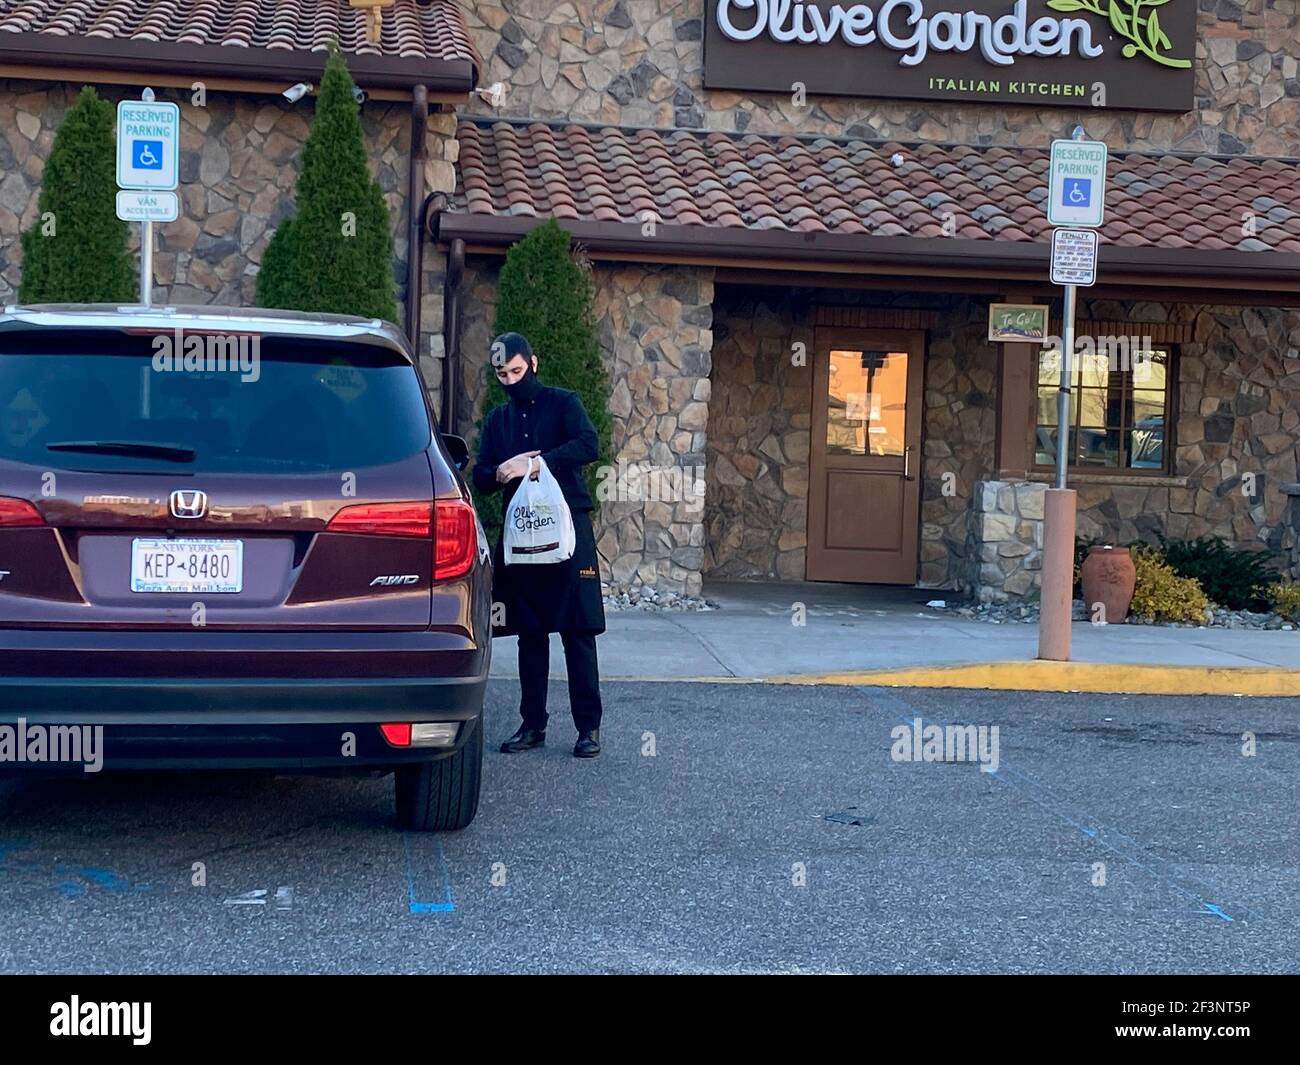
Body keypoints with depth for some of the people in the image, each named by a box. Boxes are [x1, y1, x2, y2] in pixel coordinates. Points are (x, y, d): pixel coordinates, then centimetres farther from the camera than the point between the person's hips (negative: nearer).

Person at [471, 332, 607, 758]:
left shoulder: (562, 403, 2)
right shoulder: (498, 419, 16)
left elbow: (589, 445, -16)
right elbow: (480, 478, 9)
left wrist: (537, 463, -24)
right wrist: (499, 472, -14)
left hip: (567, 529, -5)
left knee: (577, 630, -6)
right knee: (529, 632, 8)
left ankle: (589, 727, -4)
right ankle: (533, 725, 13)